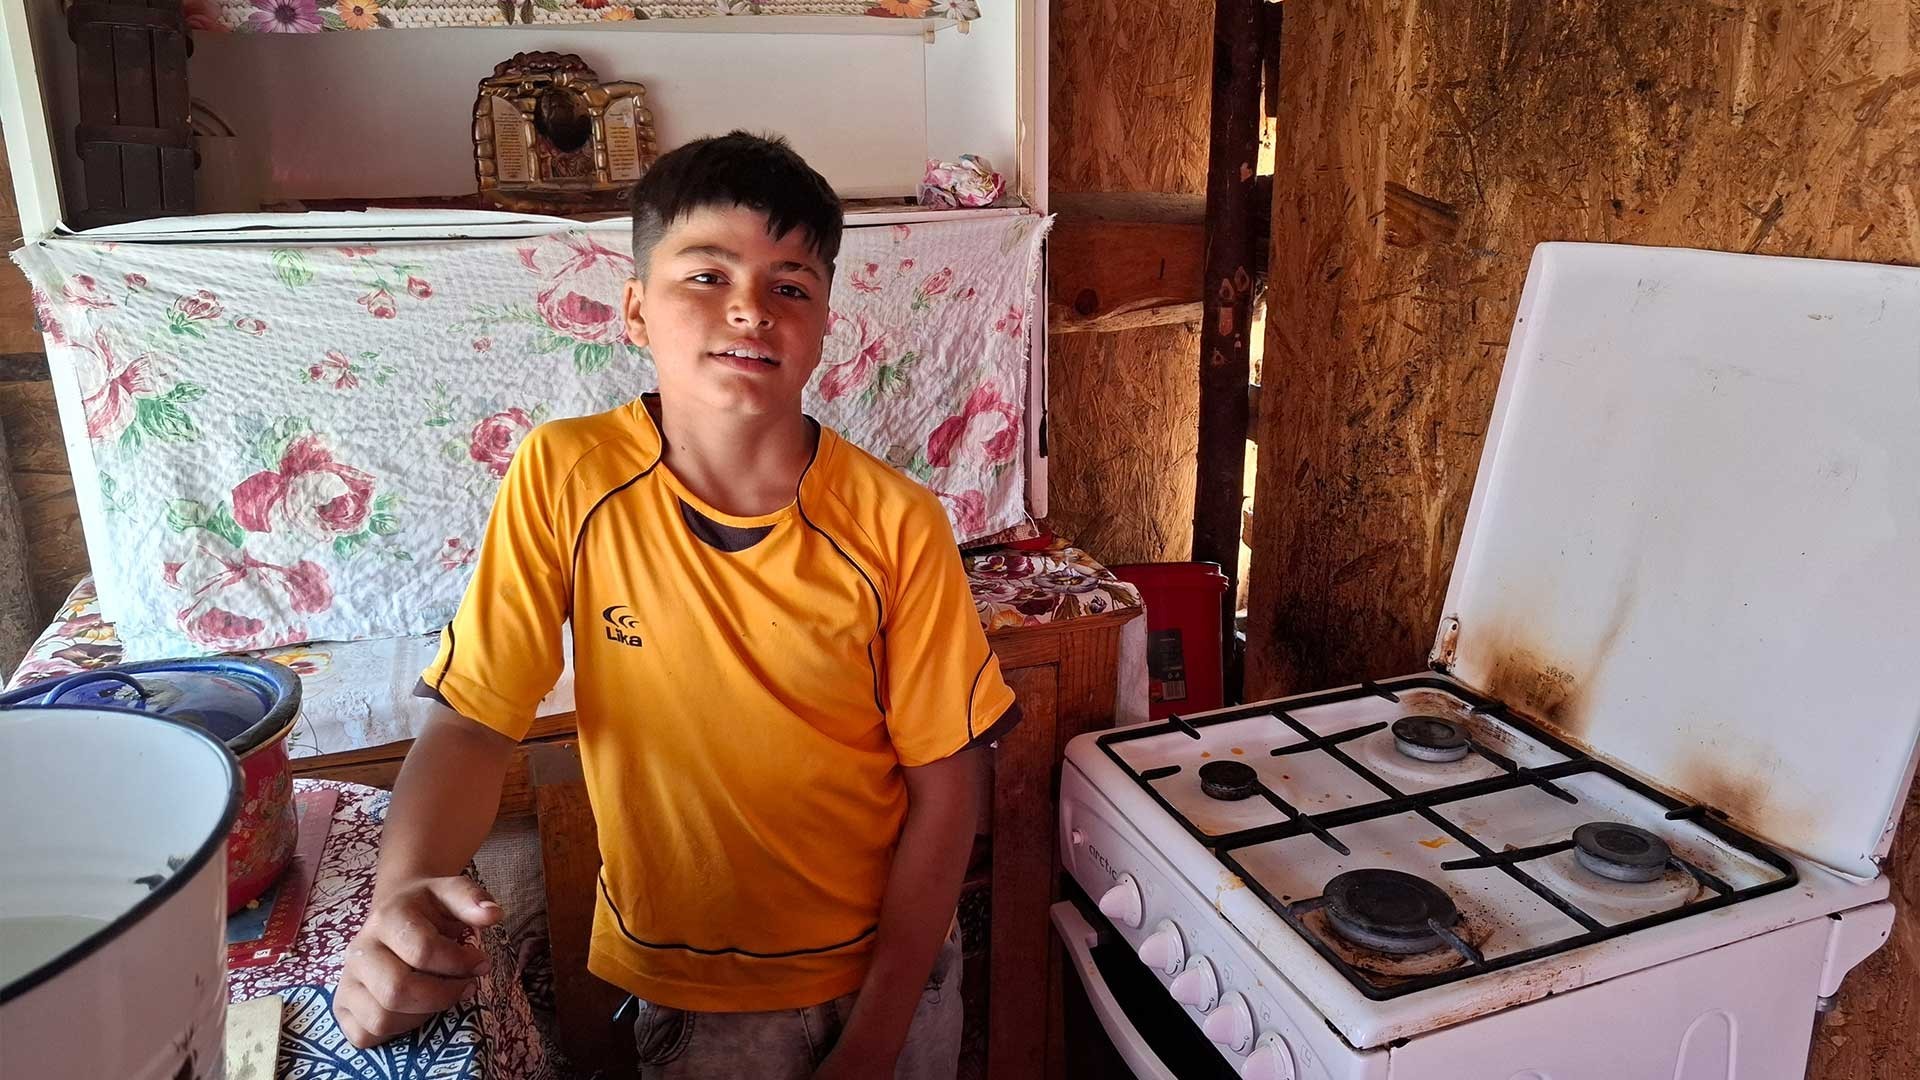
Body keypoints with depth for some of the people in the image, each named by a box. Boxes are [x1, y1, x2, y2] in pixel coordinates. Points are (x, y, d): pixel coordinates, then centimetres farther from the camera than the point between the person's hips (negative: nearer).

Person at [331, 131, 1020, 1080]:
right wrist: (402, 903, -32)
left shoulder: (895, 526, -18)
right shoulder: (565, 479, -16)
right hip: (690, 986, 0)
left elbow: (945, 784, -12)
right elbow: (472, 718, -13)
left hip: (890, 965, 1)